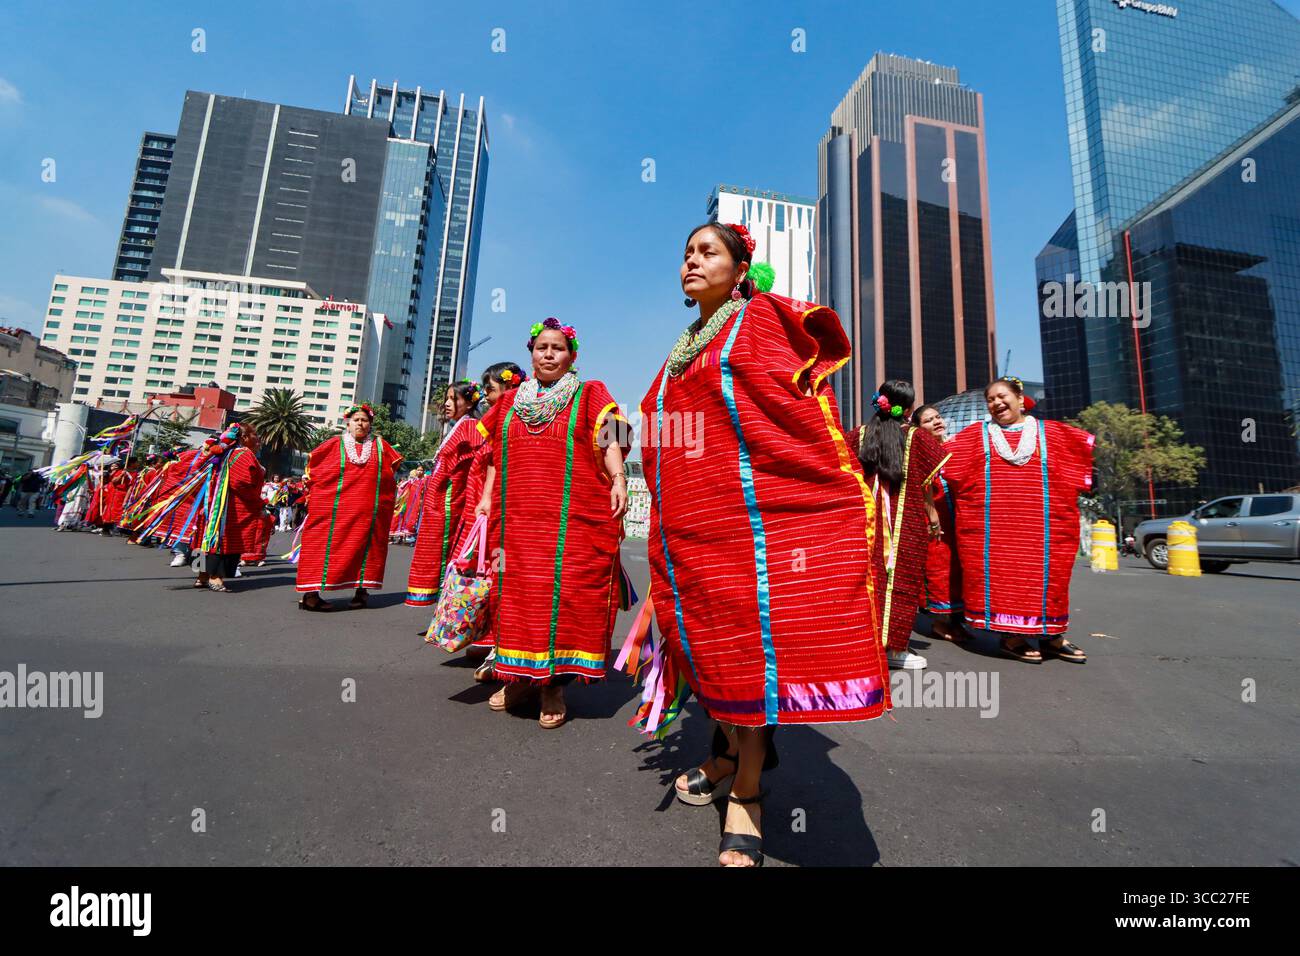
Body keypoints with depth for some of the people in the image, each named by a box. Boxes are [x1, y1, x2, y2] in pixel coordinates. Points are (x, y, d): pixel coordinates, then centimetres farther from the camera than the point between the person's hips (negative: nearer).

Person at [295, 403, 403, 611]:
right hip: (335, 509, -2)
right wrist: (313, 489, 12)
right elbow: (312, 464, 12)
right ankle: (310, 594, 1)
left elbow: (394, 464, 19)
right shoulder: (335, 443, 3)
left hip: (369, 511, 2)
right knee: (324, 545, -2)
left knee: (364, 545, 6)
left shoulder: (381, 446, 8)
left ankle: (361, 591, 15)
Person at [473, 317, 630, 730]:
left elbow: (609, 443, -4)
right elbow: (496, 456, 21)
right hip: (516, 518, 4)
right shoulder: (510, 402, 20)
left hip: (574, 519, -4)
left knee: (566, 595, -3)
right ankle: (520, 675, 24)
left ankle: (554, 684, 11)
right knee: (516, 593, 7)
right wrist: (486, 498, 13)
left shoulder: (590, 395, 8)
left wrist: (618, 479, -20)